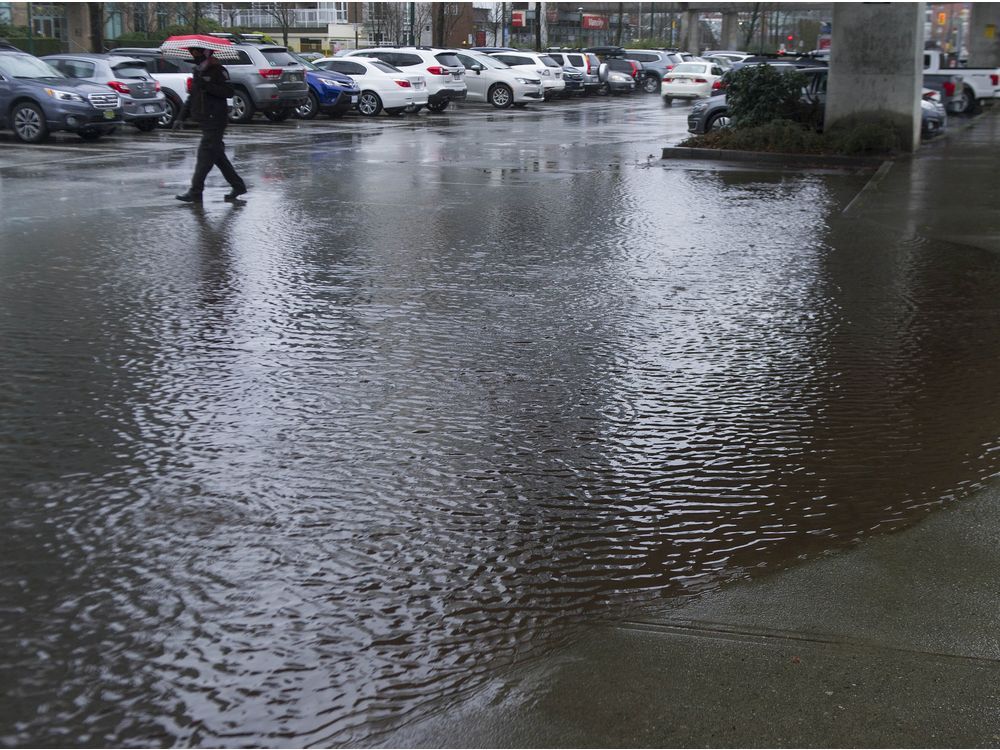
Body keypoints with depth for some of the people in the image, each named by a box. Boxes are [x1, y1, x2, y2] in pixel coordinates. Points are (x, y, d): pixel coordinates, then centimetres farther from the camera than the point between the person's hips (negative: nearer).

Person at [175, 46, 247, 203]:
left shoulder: (217, 70, -9)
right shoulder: (197, 72, 17)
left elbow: (229, 91, -19)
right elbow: (192, 97, 23)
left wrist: (206, 85, -25)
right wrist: (181, 117, 17)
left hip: (216, 120, -9)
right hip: (205, 120, 9)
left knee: (205, 154, -11)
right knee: (217, 155, 11)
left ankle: (196, 192, -11)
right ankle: (238, 185, 19)